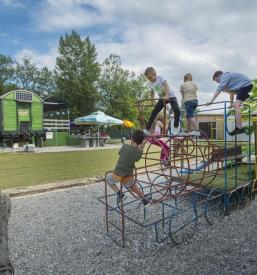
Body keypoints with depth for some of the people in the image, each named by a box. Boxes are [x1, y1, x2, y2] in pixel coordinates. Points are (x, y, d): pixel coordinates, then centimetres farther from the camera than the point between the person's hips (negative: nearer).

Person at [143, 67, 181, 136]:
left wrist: (166, 96, -36)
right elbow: (152, 93, 17)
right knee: (154, 112, -6)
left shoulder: (160, 78, -11)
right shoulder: (151, 85, 3)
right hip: (162, 98, 5)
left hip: (170, 96, -4)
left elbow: (166, 86, -23)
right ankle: (147, 130, -2)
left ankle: (175, 128, -8)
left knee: (177, 111, -25)